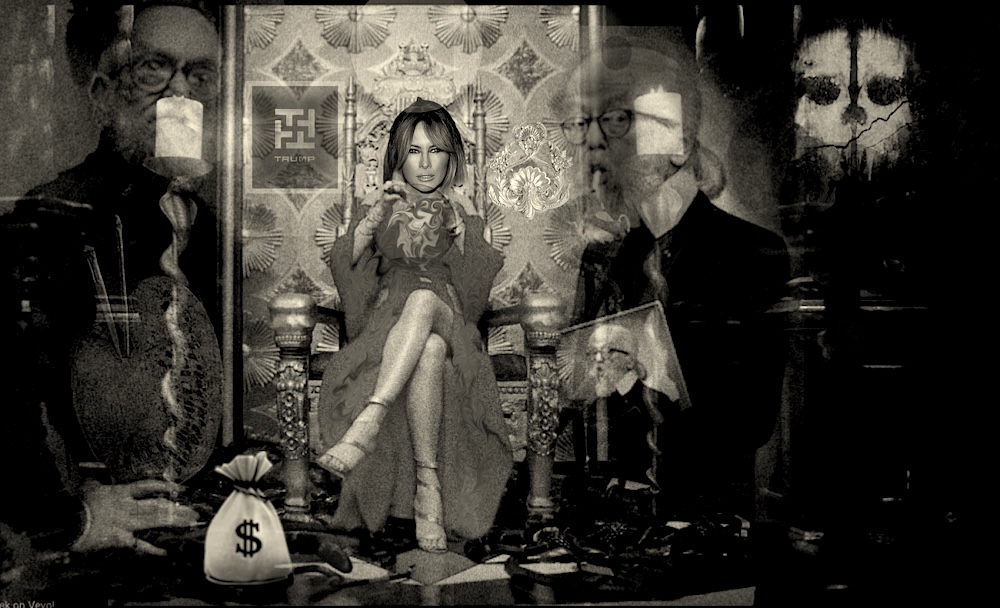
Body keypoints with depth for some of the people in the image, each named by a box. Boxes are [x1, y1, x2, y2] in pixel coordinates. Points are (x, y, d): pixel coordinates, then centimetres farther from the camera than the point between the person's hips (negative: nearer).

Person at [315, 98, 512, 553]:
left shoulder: (464, 214, 18)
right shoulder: (380, 206, 18)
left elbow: (476, 288, 4)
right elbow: (344, 270, 3)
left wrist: (461, 235, -11)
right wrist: (373, 218, -8)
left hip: (450, 324, 0)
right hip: (386, 324, 0)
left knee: (425, 298, -39)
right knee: (428, 350, -39)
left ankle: (367, 423, -52)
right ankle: (428, 483, -46)